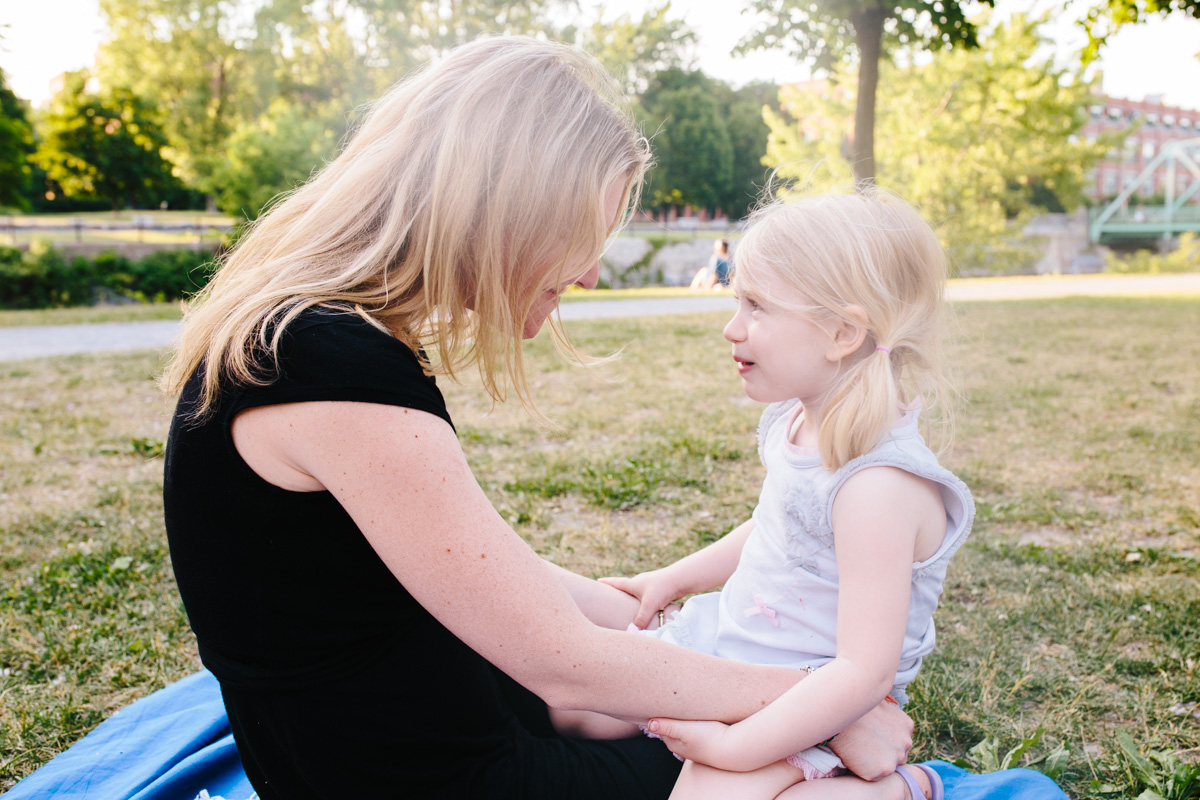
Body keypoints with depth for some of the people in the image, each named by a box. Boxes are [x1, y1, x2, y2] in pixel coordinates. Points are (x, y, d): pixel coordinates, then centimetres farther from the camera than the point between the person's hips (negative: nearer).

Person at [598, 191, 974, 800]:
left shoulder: (879, 484, -29)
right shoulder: (794, 422, -1)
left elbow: (865, 671, -29)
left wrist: (734, 748, -27)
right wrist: (670, 580, 13)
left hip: (810, 699, -7)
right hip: (727, 646, 8)